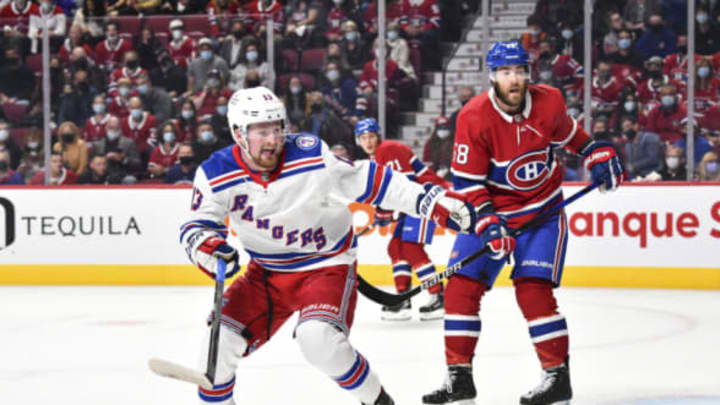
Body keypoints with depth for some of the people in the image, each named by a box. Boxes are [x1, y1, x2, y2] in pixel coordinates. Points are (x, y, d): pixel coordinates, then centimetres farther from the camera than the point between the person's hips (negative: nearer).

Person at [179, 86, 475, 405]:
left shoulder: (311, 156, -20)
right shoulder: (216, 175, -14)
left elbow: (368, 180, -14)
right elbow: (195, 227, -10)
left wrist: (430, 201, -17)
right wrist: (205, 245, -36)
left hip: (326, 264, -4)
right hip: (267, 272, 4)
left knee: (318, 337, -27)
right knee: (222, 337, -9)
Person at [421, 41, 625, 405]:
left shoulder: (548, 102, -11)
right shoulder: (473, 117, -19)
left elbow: (567, 132, 14)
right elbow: (466, 181, -16)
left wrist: (597, 154, 6)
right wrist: (487, 223, -25)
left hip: (542, 210, -1)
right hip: (490, 209, 1)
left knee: (532, 288, -14)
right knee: (461, 285, -6)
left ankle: (557, 375, -5)